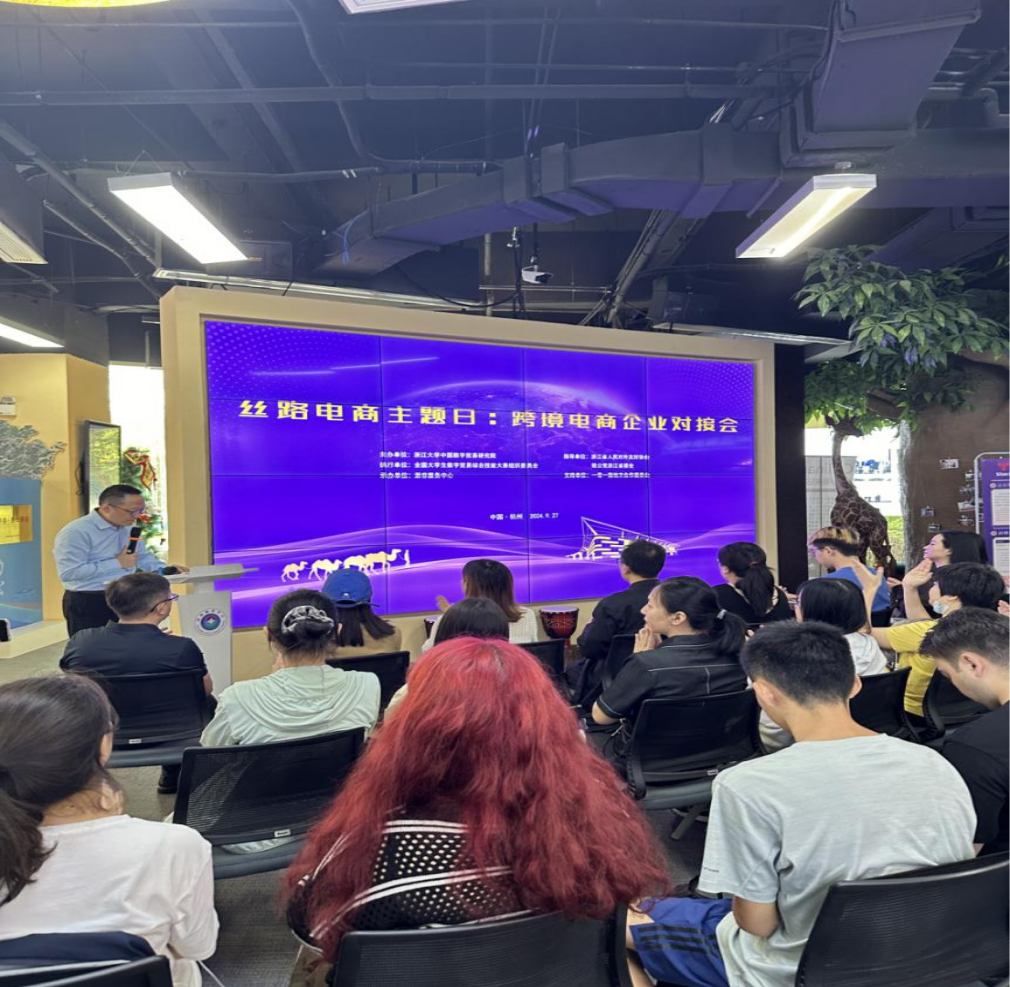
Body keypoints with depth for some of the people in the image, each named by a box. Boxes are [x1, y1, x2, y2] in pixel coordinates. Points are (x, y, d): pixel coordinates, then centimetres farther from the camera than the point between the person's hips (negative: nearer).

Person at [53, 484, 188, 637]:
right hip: (88, 604, -7)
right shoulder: (75, 532, -17)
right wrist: (117, 563, -21)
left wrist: (165, 569, -1)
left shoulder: (129, 528, 9)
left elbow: (143, 557, 20)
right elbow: (68, 573, -26)